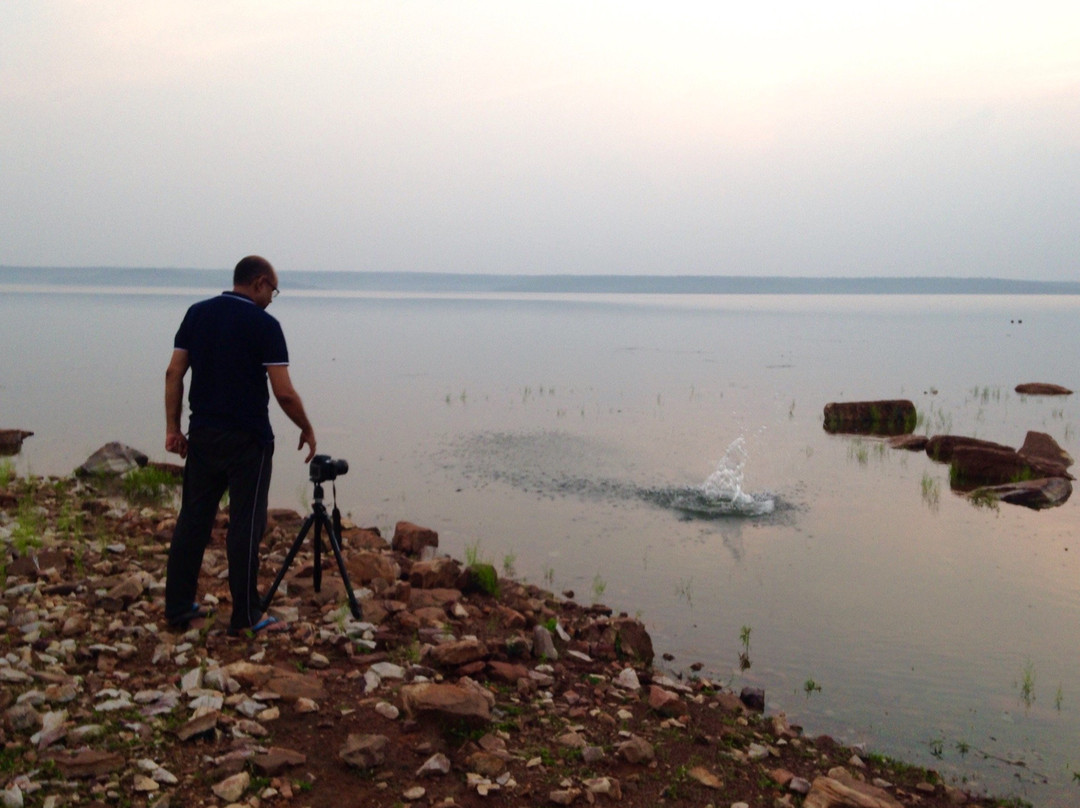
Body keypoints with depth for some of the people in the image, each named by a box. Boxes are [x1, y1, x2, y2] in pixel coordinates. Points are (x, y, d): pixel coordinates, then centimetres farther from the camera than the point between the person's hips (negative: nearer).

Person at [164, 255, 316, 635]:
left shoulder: (197, 313, 6)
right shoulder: (264, 324, -10)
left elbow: (174, 373, 4)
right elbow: (284, 392, -13)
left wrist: (172, 427, 8)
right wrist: (307, 429, 1)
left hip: (202, 434, 6)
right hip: (247, 440, -5)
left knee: (192, 520, 12)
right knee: (245, 526, 0)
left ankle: (178, 607, 18)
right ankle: (245, 617, 7)